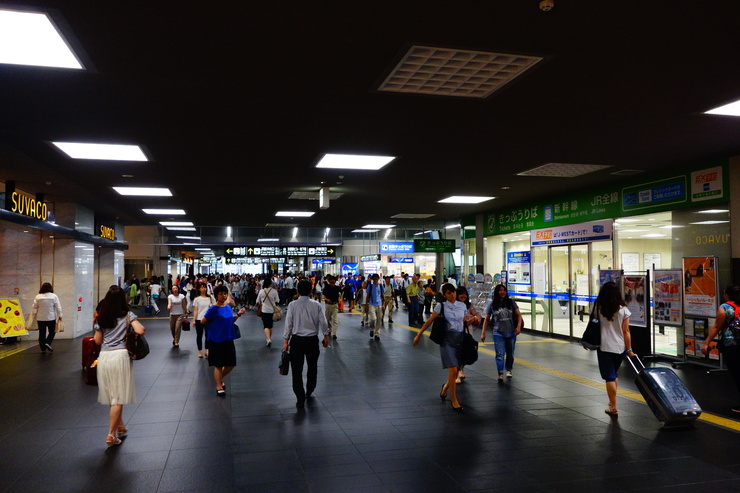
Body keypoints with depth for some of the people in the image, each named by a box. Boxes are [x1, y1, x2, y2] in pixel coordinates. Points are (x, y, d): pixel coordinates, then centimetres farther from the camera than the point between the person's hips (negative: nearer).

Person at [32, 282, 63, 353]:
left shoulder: (38, 297, 1)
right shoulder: (54, 296, -5)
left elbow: (34, 308, 2)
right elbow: (58, 307, -6)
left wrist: (34, 315, 11)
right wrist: (59, 316, 0)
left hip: (40, 318, 2)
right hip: (51, 318, -2)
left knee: (42, 333, 8)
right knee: (52, 332, 12)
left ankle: (43, 348, 10)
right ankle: (48, 343, -8)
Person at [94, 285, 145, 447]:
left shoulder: (102, 317, 9)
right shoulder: (127, 315, -2)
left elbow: (97, 341, 12)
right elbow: (140, 331, -15)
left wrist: (97, 324, 23)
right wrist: (140, 327, 6)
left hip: (104, 356, 5)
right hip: (120, 355, -4)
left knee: (112, 395, 16)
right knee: (119, 397, 1)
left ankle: (120, 427, 31)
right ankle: (111, 435, 0)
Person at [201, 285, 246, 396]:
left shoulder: (228, 307, 6)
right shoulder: (214, 309, -12)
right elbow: (203, 321, -9)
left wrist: (238, 314, 5)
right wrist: (213, 323, -3)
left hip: (228, 339, 6)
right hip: (216, 340, -6)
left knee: (231, 364, 10)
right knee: (218, 365, 5)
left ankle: (219, 378, 35)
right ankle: (219, 387, 18)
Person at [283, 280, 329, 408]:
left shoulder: (293, 305, -6)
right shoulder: (316, 305, -3)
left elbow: (288, 324, -4)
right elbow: (323, 322, 1)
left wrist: (286, 340, 4)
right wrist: (326, 336, 16)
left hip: (297, 340, -2)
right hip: (312, 340, 2)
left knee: (297, 369, 3)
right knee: (312, 366, 22)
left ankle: (300, 399, 1)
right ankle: (309, 392, 38)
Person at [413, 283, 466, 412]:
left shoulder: (462, 305, 7)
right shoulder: (441, 306, -3)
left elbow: (464, 322, 16)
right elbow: (430, 321, 0)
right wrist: (418, 335, 1)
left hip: (460, 339, 4)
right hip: (447, 339, -4)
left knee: (455, 371, 8)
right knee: (453, 370, -12)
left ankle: (446, 387, 41)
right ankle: (454, 400, 3)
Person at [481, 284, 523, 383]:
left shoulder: (511, 302, 2)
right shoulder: (492, 304, -1)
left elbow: (518, 315, 4)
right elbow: (486, 319, 3)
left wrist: (518, 326, -11)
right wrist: (483, 333, -1)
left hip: (511, 333, 2)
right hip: (498, 333, -2)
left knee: (510, 353, 14)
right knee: (500, 354, -11)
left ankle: (508, 370, 34)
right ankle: (500, 374, -13)